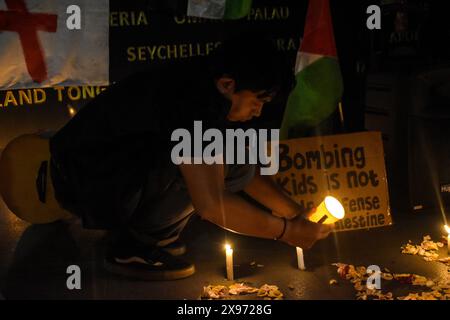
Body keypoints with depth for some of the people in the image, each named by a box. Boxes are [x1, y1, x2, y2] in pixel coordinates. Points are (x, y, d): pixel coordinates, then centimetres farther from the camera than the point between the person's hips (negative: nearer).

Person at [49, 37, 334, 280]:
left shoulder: (207, 87, 3)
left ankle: (146, 232, 7)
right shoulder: (194, 104, -28)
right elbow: (211, 204, -30)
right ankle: (133, 249, -11)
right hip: (86, 184, -10)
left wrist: (295, 212, 5)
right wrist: (285, 230, -19)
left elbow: (246, 167, 13)